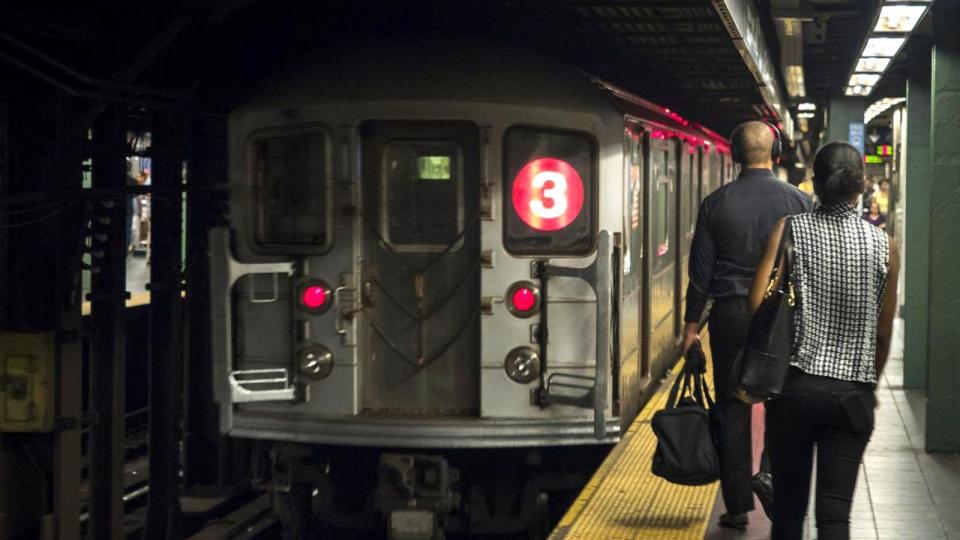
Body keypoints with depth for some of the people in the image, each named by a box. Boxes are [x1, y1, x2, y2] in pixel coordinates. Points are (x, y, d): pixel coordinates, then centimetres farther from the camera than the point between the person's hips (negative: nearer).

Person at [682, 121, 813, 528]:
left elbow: (700, 270, 0)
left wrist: (691, 324, 8)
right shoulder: (799, 201, -2)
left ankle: (737, 505, 10)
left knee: (732, 409, 7)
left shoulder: (716, 204, -1)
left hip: (729, 315, 1)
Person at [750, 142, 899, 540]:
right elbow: (884, 332, 6)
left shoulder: (790, 231, -3)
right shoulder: (883, 245, 0)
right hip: (853, 393, 0)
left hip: (795, 387, 0)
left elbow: (758, 302, -11)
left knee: (789, 505, 15)